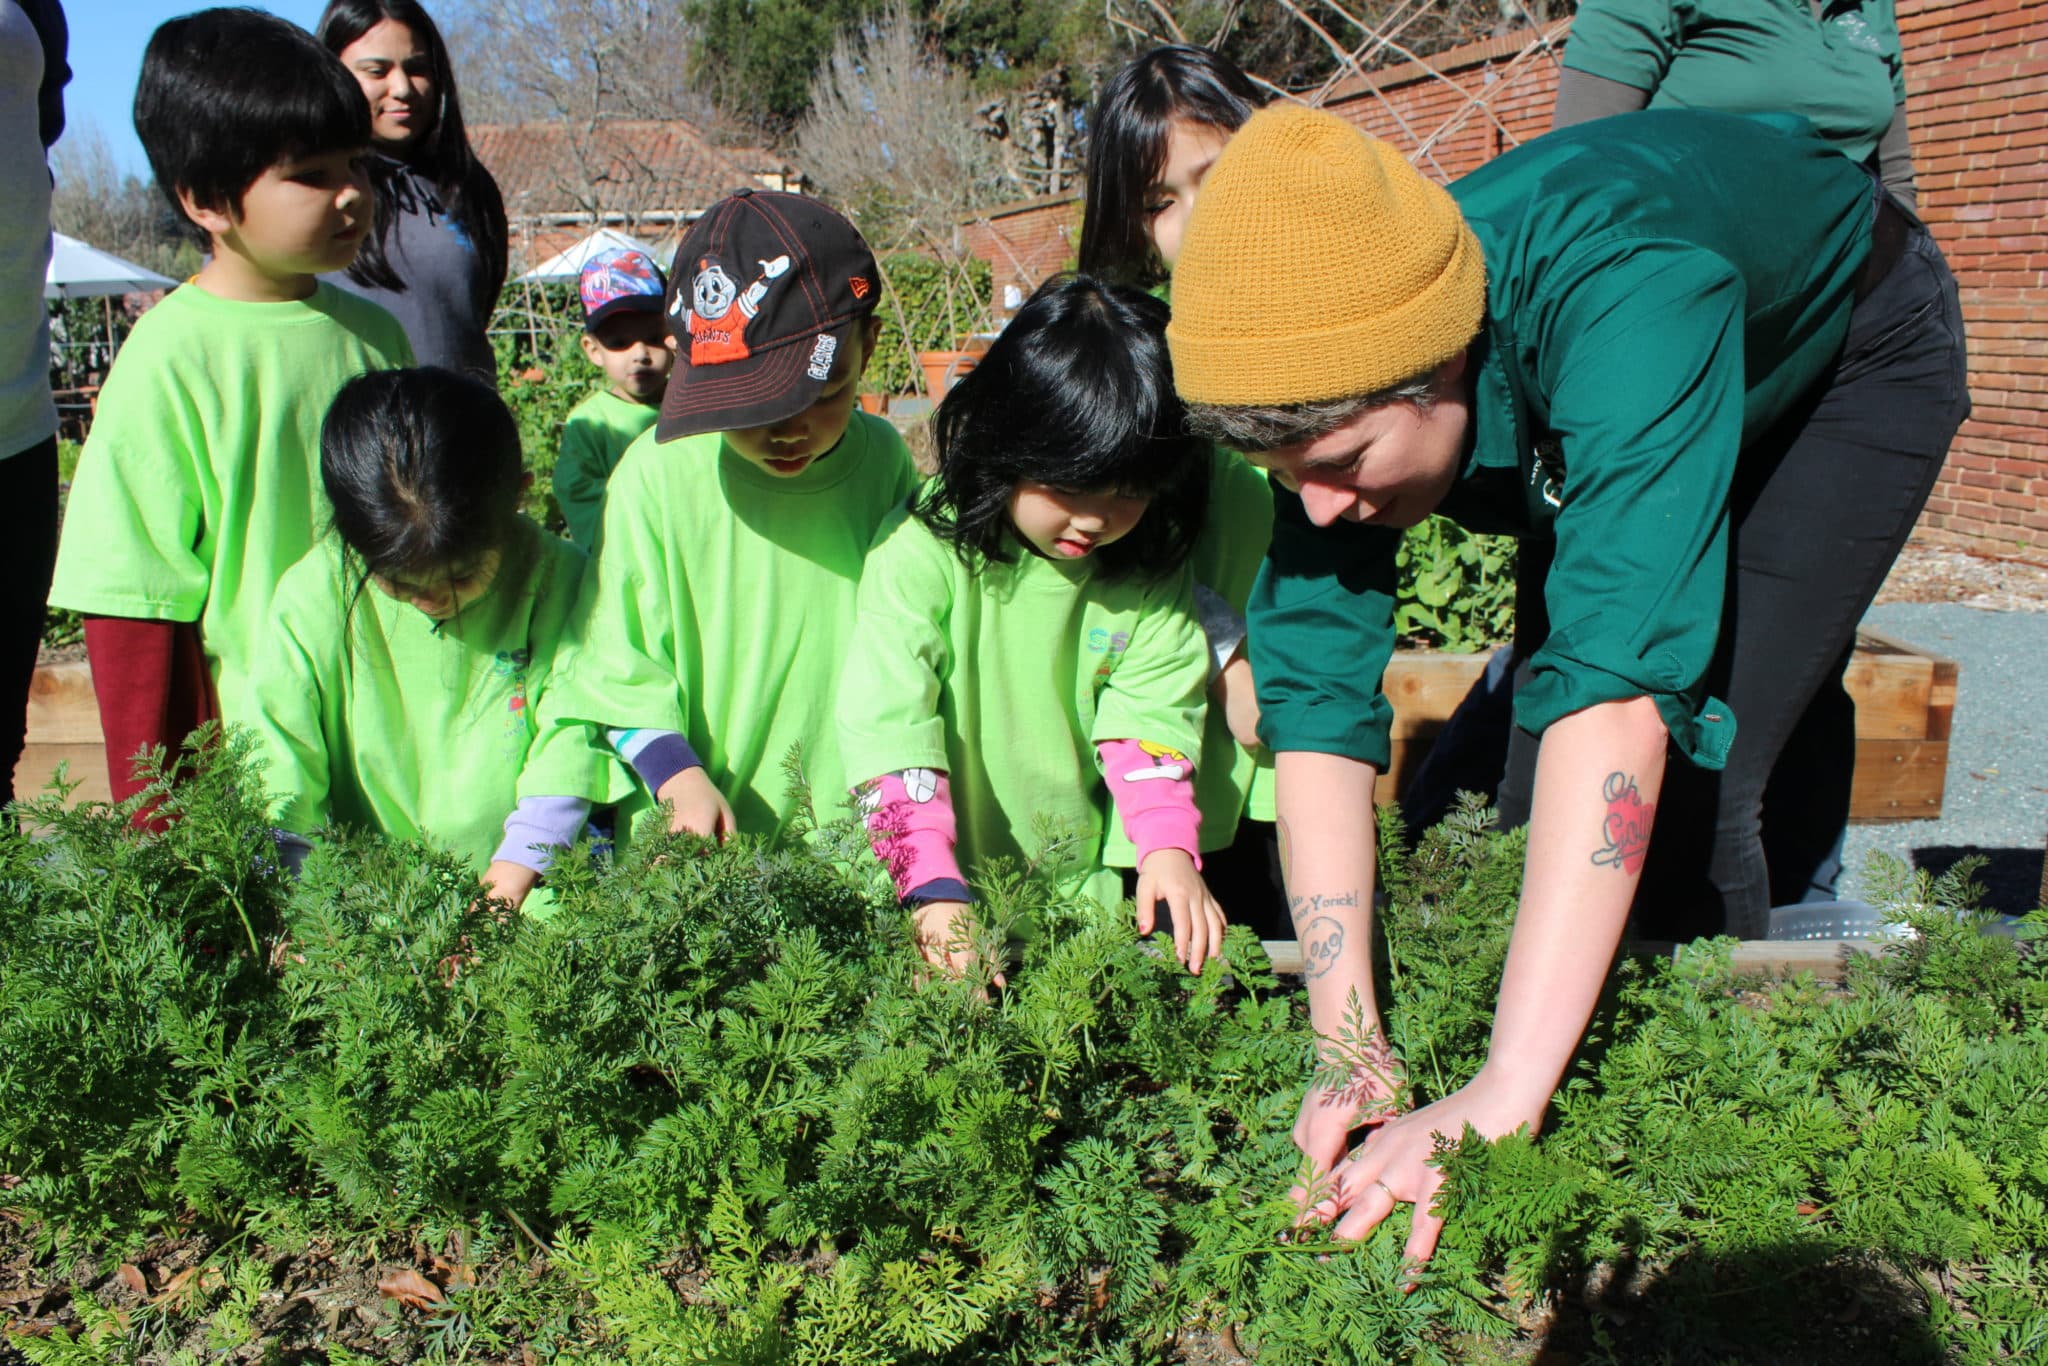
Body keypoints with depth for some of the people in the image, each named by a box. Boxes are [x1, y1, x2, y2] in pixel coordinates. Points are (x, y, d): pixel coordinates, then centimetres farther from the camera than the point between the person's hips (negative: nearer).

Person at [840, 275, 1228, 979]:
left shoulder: (1152, 567, -1)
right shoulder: (924, 551, -14)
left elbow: (1151, 711, -2)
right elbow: (886, 722, -18)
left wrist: (1169, 849, -18)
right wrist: (936, 892, -26)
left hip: (1084, 888, 2)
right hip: (951, 890, -2)